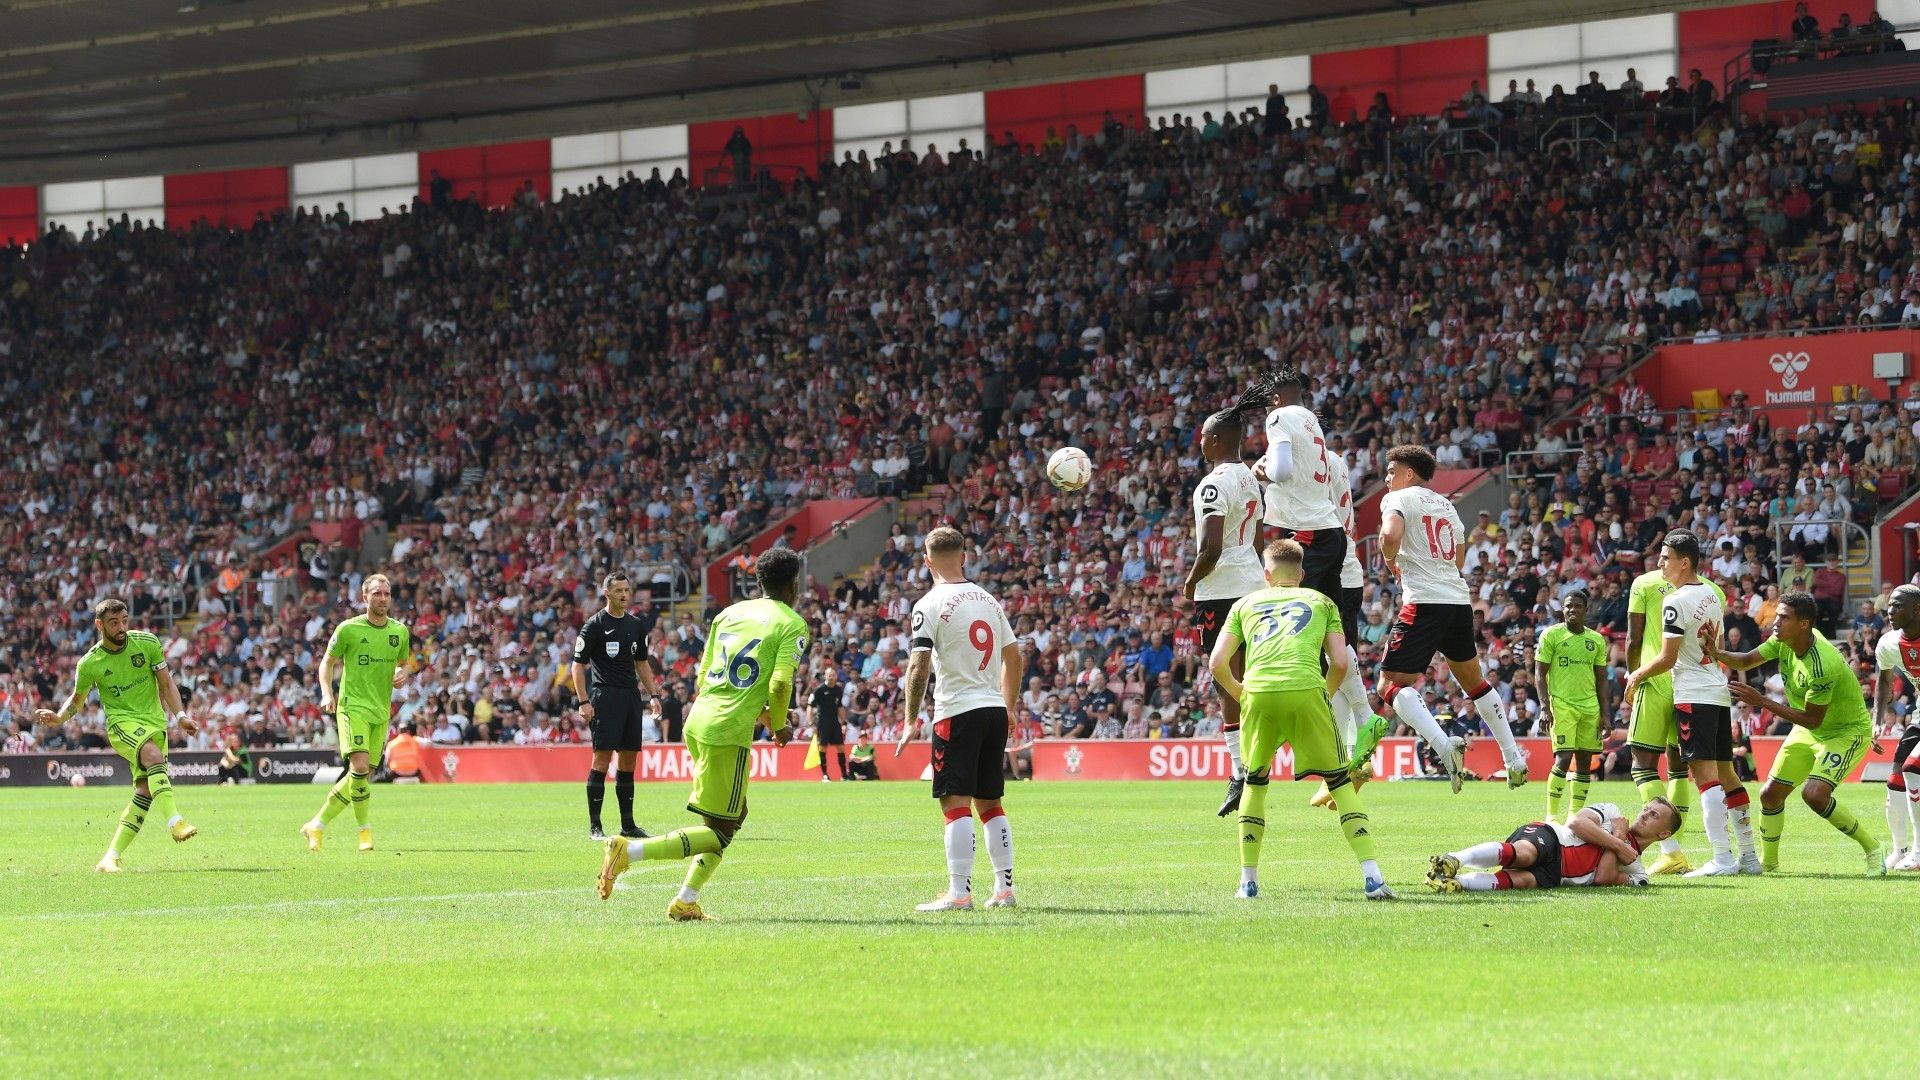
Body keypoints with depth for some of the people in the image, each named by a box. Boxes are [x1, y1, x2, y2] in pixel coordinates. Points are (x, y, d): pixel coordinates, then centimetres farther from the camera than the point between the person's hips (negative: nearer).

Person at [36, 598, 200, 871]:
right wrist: (59, 717, -6)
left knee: (145, 791, -8)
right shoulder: (89, 664, -5)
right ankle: (174, 822, -44)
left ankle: (111, 857, -3)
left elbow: (166, 684, 7)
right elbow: (78, 699, 12)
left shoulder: (147, 643, -2)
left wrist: (181, 716, -3)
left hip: (155, 721, 3)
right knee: (154, 756, -34)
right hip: (122, 721, -3)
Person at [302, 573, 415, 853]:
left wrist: (403, 673, -1)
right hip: (353, 705, -5)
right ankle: (365, 831, -9)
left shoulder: (400, 631, 8)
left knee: (362, 775, 4)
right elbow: (327, 662, 5)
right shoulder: (348, 629, -4)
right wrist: (327, 693, -10)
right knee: (360, 767, -22)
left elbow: (405, 662, 22)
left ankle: (317, 826, 16)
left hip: (381, 712, 5)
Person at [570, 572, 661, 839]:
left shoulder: (637, 624, 14)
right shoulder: (594, 625, -4)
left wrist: (653, 694, 16)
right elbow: (578, 665, -5)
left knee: (629, 759, 7)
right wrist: (583, 701, -13)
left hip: (632, 695, 6)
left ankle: (628, 824, 12)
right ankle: (594, 826, -8)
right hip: (605, 695, -6)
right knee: (602, 757, -10)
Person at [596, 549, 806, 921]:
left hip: (697, 722, 8)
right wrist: (779, 726, 5)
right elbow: (780, 684, -14)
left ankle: (687, 902, 16)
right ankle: (629, 851, -16)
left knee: (733, 817, 23)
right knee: (720, 832, -1)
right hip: (729, 732, -8)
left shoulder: (729, 613, 17)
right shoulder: (792, 624, -3)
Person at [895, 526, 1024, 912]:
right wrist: (1009, 707, 31)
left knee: (956, 804, -8)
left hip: (957, 711, -7)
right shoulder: (988, 600, 13)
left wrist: (911, 721, -7)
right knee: (989, 803, 14)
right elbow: (1014, 658, 19)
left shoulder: (930, 604, -7)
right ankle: (1004, 889, 14)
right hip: (994, 708, 7)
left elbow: (919, 666, -13)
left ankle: (959, 892, -12)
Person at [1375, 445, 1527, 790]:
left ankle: (1444, 745, -28)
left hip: (1424, 602, -8)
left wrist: (1391, 560, -1)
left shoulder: (1398, 499, -1)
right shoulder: (1446, 505, 22)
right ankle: (1514, 758, 26)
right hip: (1459, 599, 8)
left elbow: (1390, 535, -22)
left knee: (1392, 685, -7)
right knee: (1473, 681, 24)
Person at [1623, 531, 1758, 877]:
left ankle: (1722, 858, -17)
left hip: (1693, 695, -9)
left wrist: (1637, 675, 4)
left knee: (1706, 775, -12)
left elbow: (1667, 659, -13)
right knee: (1726, 773, 13)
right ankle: (1749, 855, 14)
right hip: (1719, 691, 9)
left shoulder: (1675, 603, -13)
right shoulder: (1712, 596, 14)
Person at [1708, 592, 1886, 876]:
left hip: (1848, 732, -8)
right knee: (1770, 795, 6)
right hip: (1809, 733, 8)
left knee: (1815, 795, -27)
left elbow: (1812, 719, -28)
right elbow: (1746, 661, 0)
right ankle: (1768, 863, 29)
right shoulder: (1783, 641, -11)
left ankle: (1873, 847, -8)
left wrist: (1762, 702, -29)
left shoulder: (1822, 665, -35)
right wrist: (1717, 653, -21)